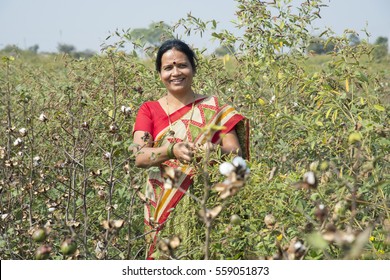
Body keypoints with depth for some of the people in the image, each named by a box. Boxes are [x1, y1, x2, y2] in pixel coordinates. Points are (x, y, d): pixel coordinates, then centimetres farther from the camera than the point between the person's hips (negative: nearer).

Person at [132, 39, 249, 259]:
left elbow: (236, 152, -5)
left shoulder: (214, 108, 4)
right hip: (164, 209, 1)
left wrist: (214, 151, -27)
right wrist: (172, 150, -29)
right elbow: (139, 157, -10)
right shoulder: (149, 110, 6)